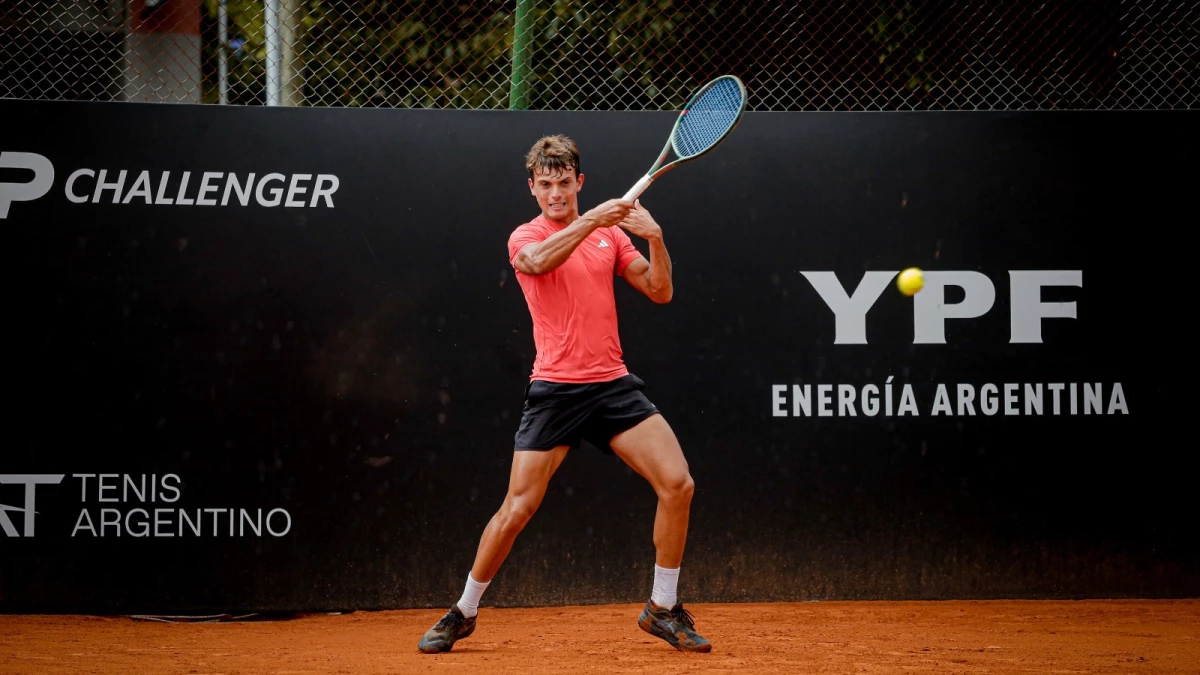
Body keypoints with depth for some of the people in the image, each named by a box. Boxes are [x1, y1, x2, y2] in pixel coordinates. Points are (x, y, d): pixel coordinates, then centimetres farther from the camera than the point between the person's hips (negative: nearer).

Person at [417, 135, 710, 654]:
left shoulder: (610, 235, 14)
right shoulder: (525, 237, 2)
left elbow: (659, 291, 10)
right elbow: (538, 261, -23)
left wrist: (655, 238, -7)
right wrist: (590, 220, -32)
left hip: (613, 385, 4)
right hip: (555, 390, -3)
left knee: (677, 484, -9)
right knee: (517, 509, -6)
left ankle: (663, 609, 6)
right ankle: (462, 614, 13)